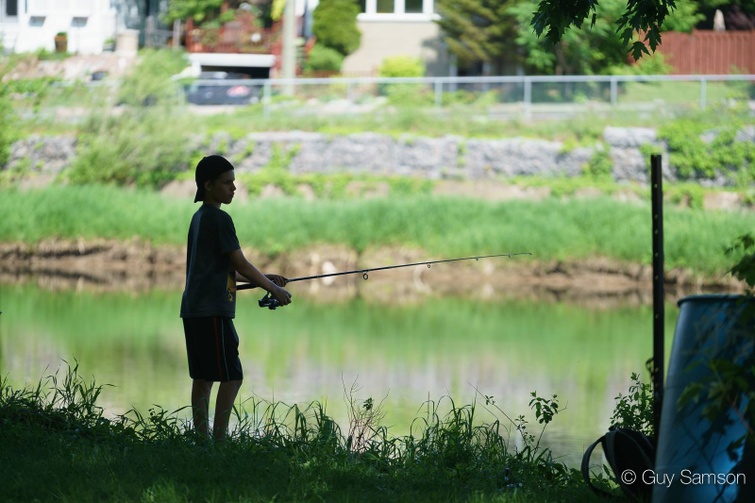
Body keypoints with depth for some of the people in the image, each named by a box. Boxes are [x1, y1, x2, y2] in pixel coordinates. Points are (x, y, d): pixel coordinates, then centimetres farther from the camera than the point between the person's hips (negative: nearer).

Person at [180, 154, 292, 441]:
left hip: (193, 310, 10)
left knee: (203, 378, 8)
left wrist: (265, 279, 19)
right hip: (212, 310, -10)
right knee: (231, 377, -9)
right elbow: (240, 265, -11)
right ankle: (219, 440, -14)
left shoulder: (199, 218, 18)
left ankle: (202, 439, 7)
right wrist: (273, 289, 1)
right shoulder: (219, 219, -11)